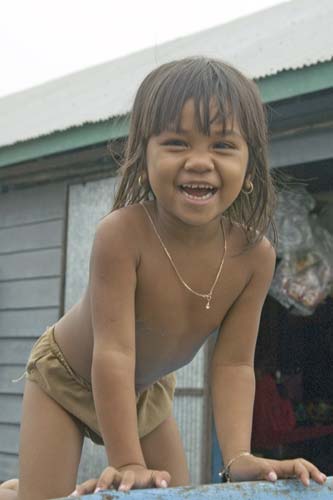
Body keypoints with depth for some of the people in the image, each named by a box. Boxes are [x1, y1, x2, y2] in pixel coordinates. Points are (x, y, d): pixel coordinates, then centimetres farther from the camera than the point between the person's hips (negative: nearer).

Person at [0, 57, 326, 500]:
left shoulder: (255, 255, -25)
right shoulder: (121, 234, -38)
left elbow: (233, 363, -21)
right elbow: (114, 351, -39)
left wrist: (239, 456, -34)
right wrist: (129, 464, -41)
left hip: (148, 389, 5)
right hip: (65, 377, -4)